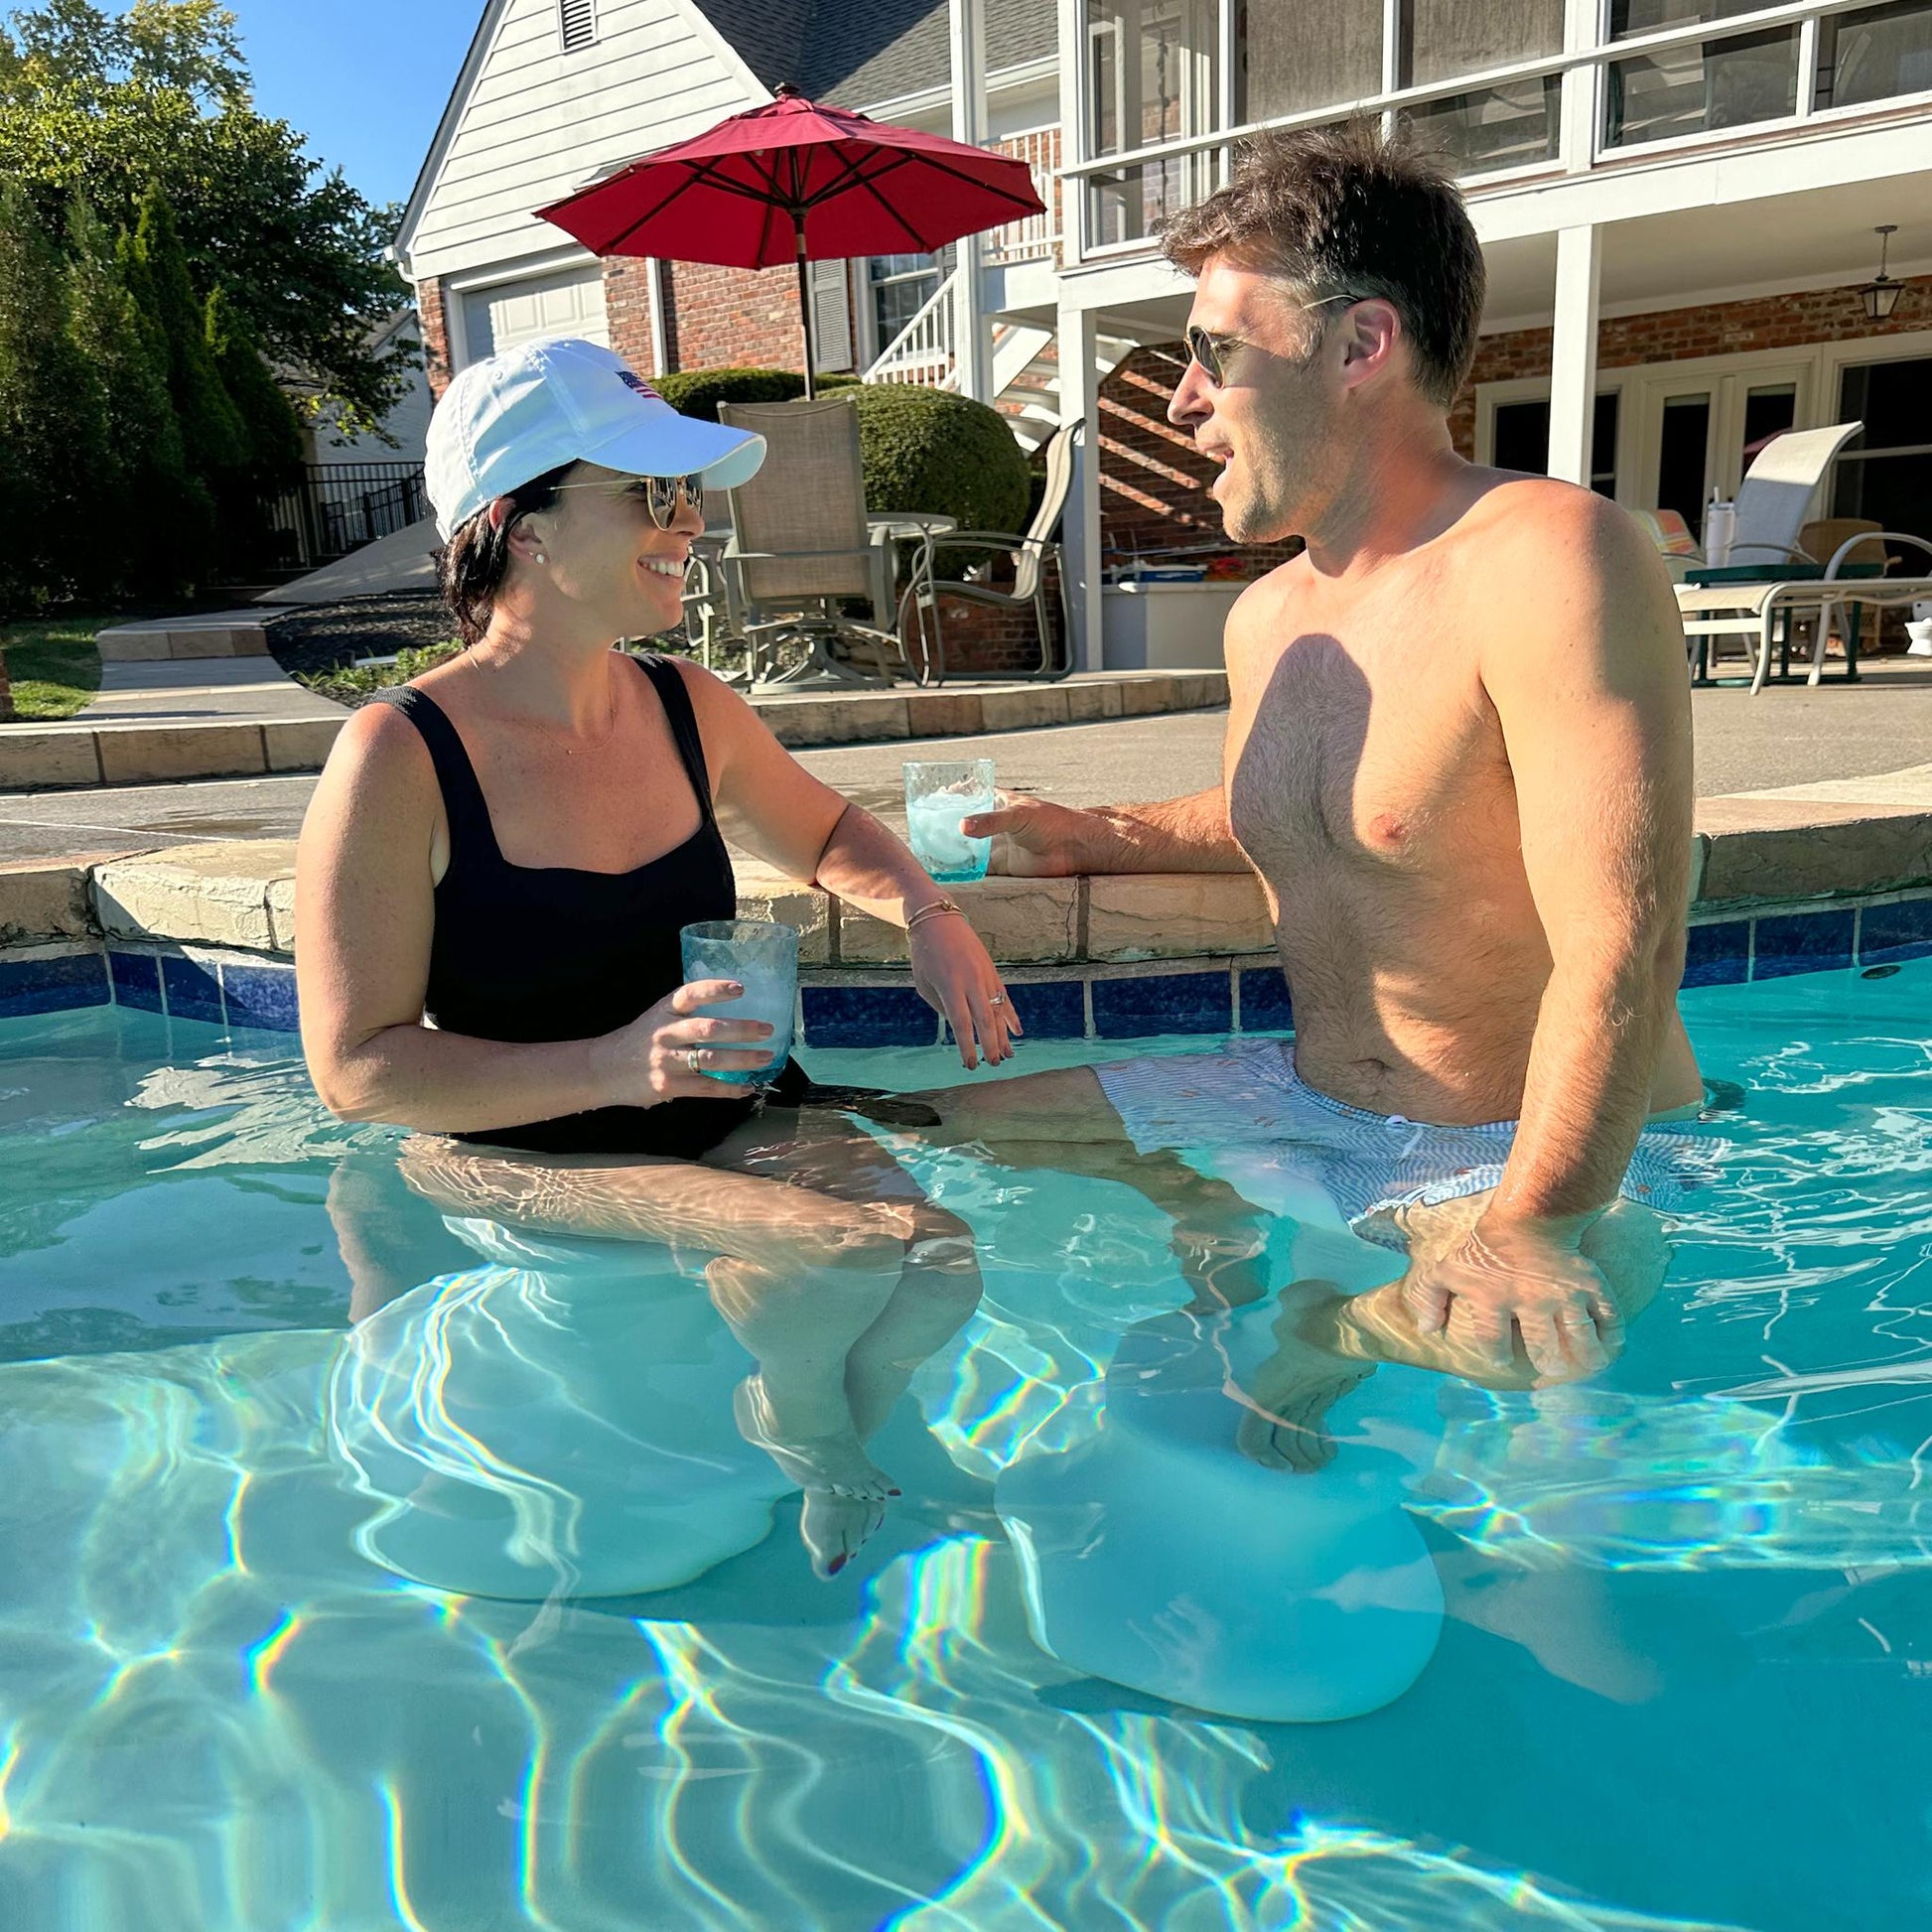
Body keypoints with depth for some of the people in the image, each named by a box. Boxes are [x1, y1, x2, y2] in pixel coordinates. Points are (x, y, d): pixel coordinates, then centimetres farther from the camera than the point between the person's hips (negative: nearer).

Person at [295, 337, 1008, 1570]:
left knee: (941, 1271, -19)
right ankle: (801, 1439, 9)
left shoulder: (693, 711, 4)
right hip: (517, 1159, -5)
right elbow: (357, 1069, -14)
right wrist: (612, 1065, -26)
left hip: (726, 1119, 6)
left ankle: (809, 1434, 15)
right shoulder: (401, 759, -15)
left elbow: (825, 833, 24)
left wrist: (928, 913, 2)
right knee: (844, 1257, -27)